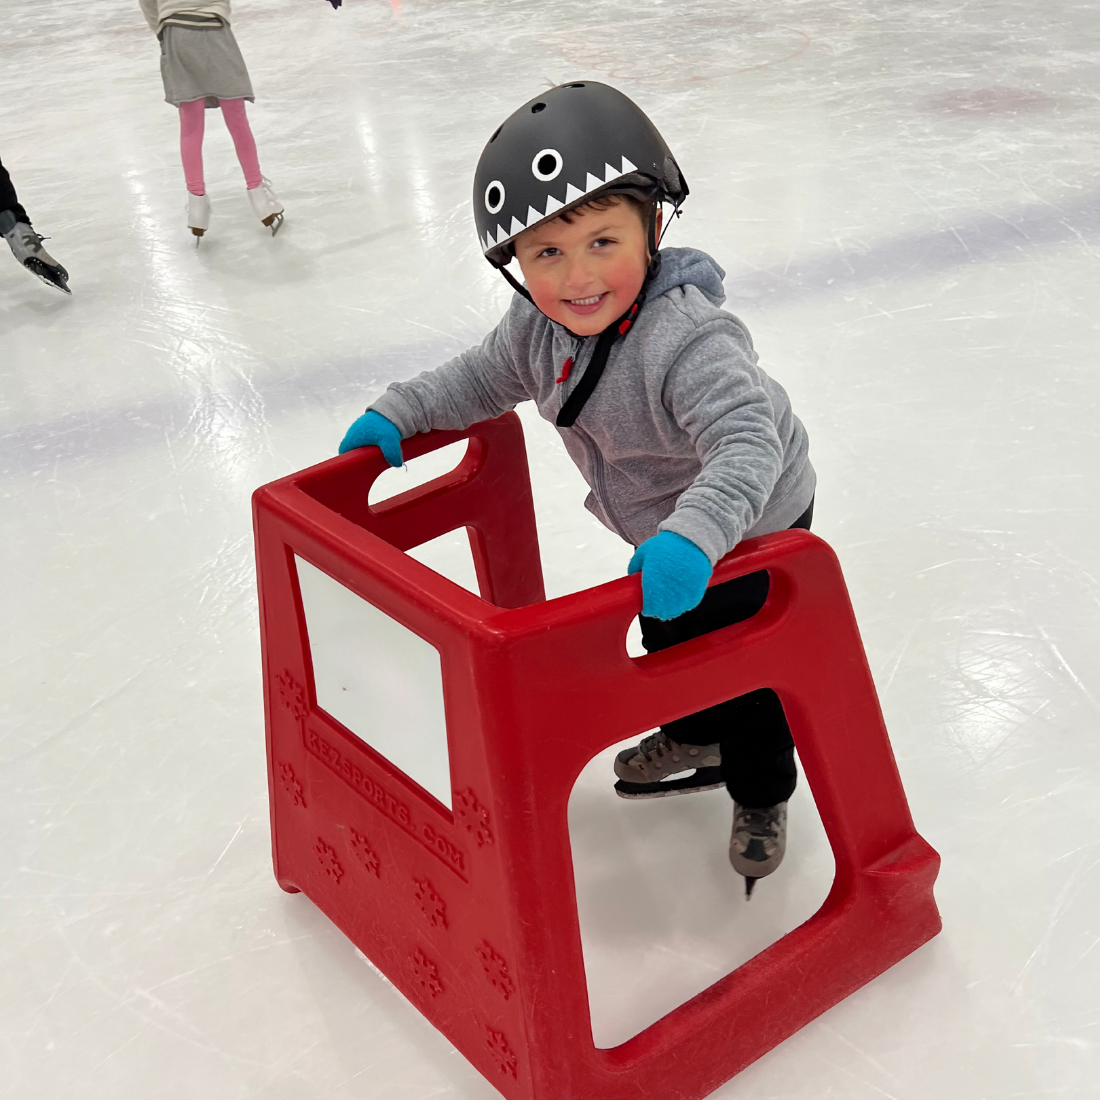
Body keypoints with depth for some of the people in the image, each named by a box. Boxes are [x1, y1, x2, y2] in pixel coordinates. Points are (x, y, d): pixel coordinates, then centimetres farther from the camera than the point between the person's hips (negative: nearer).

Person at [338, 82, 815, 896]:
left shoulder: (685, 338, -42)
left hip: (756, 526, -7)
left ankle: (762, 798, 34)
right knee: (666, 634, 27)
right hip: (662, 527, 8)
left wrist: (697, 533, -65)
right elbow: (483, 379, 3)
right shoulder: (541, 326, -16)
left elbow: (749, 442, -51)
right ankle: (696, 735, 56)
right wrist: (396, 414, -4)